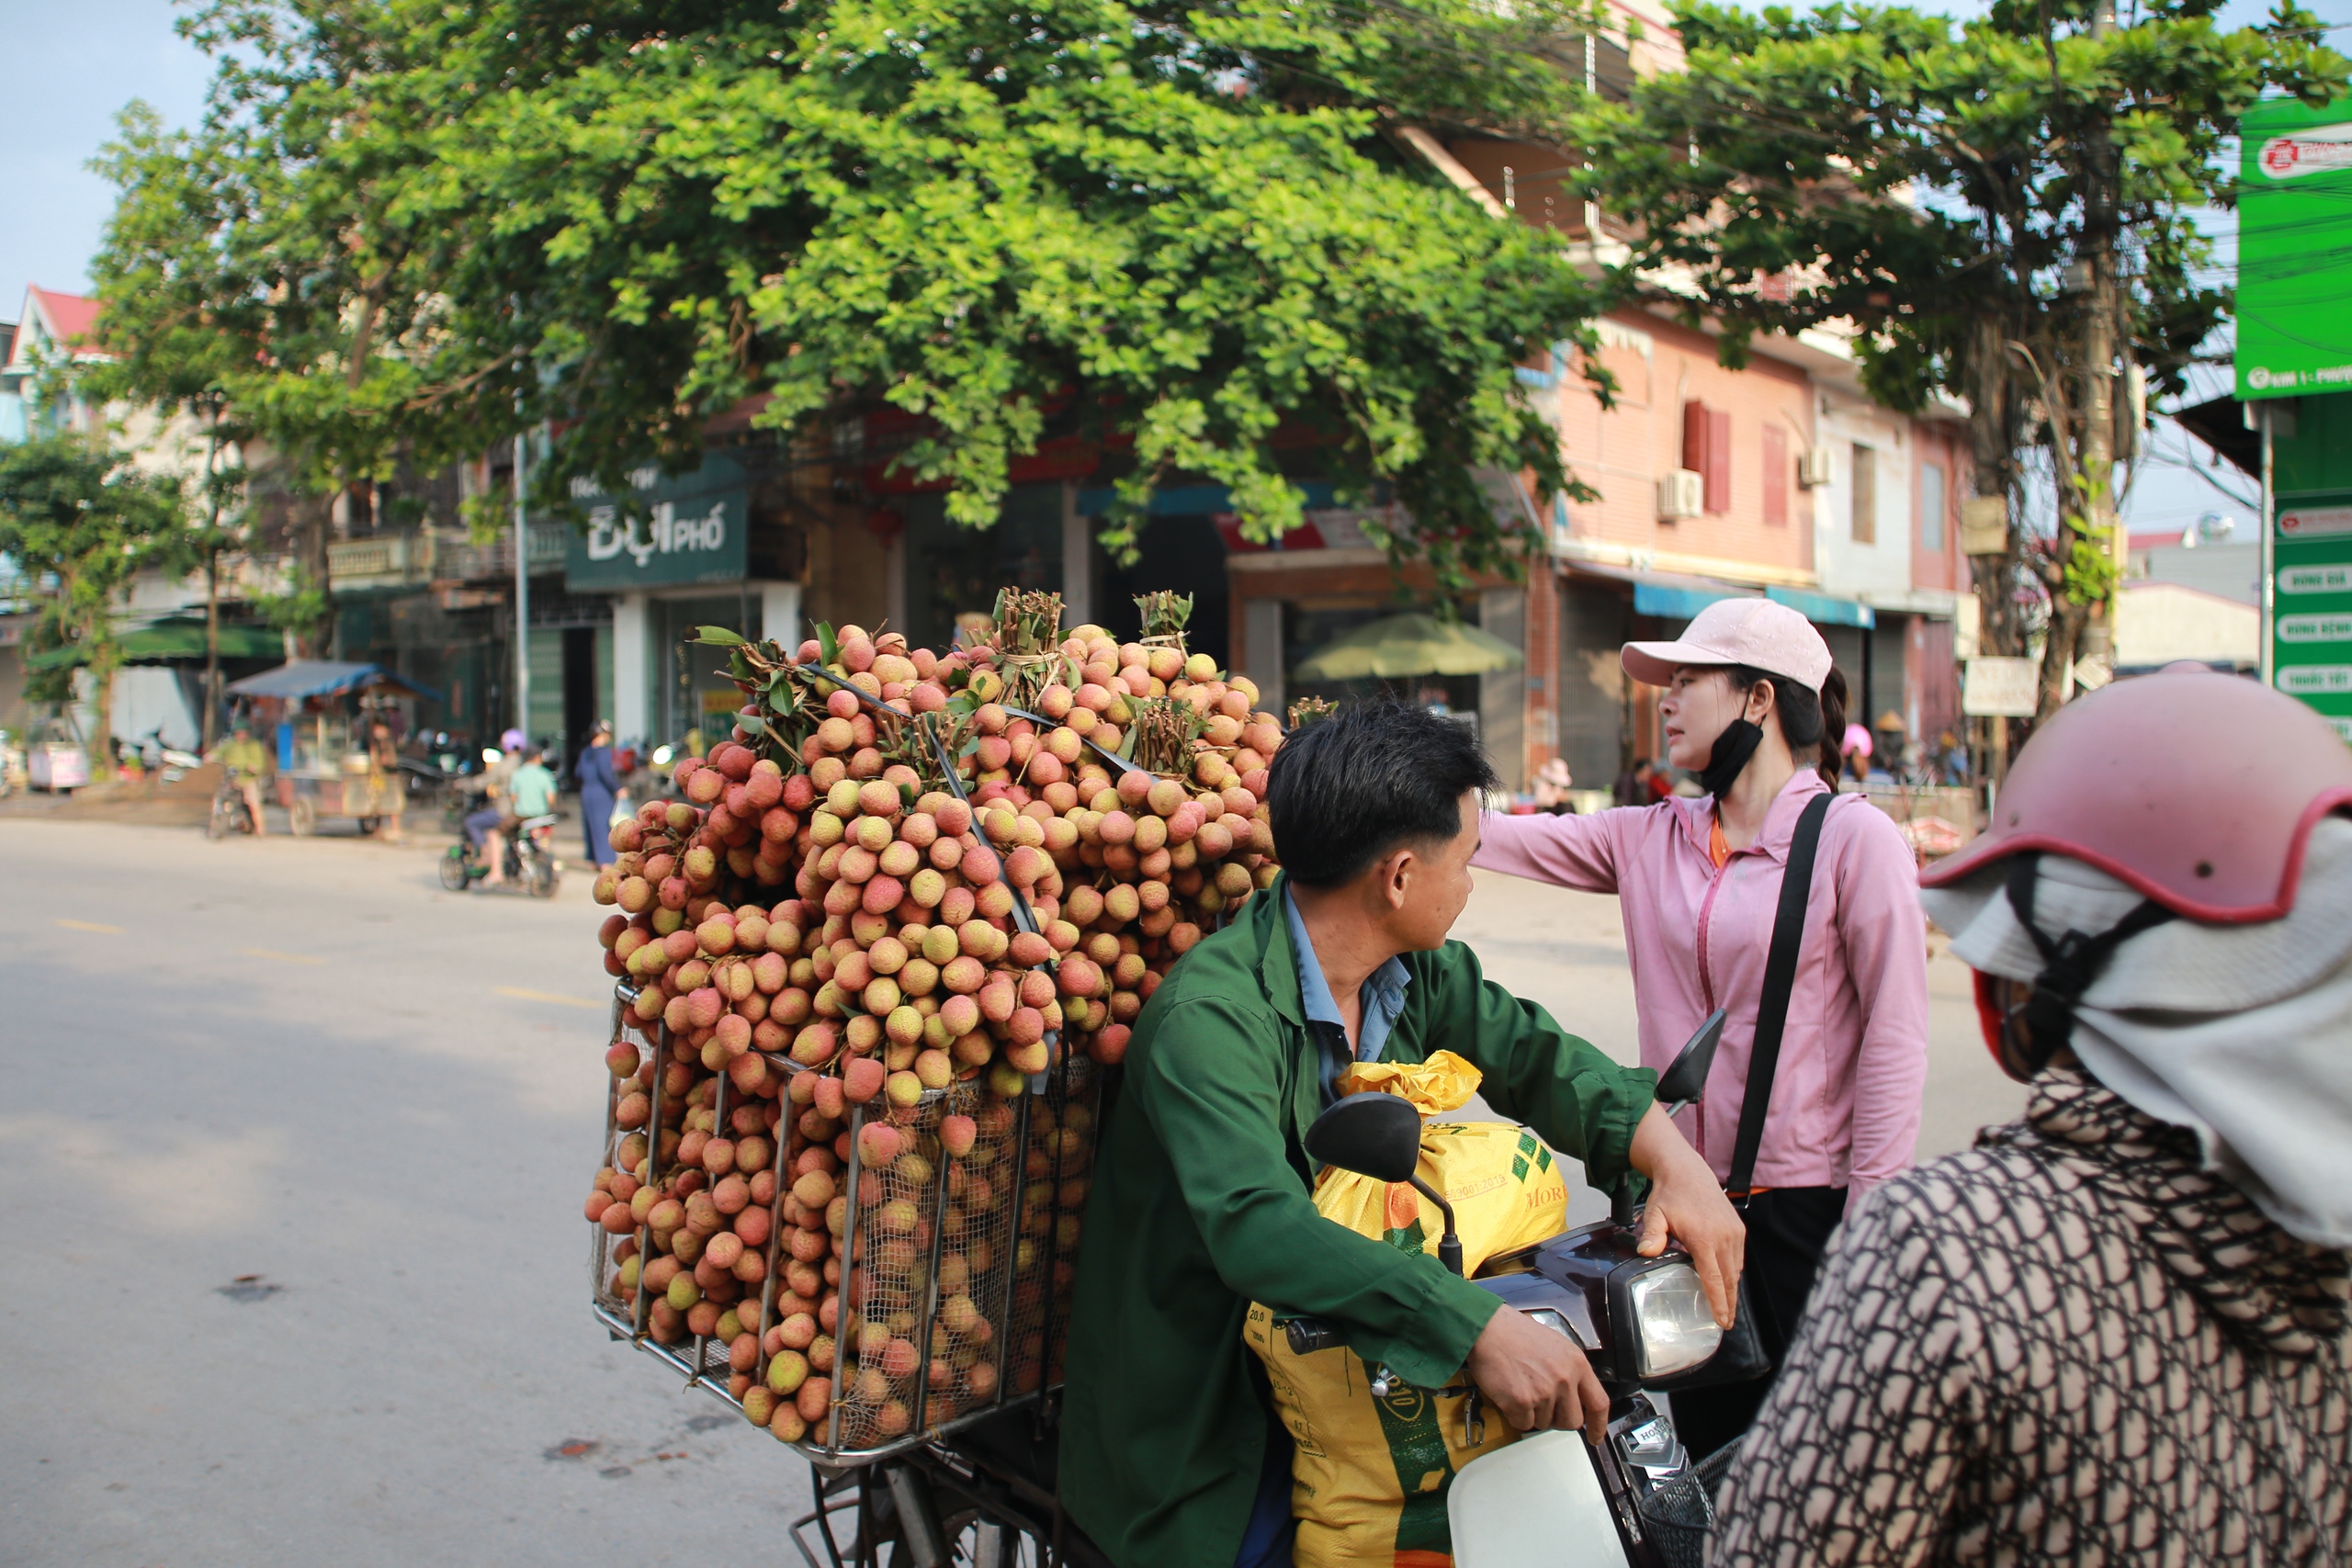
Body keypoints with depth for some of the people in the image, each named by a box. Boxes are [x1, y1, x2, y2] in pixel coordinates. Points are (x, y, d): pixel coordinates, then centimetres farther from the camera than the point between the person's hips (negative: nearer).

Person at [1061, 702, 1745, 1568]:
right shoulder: (1209, 1015, -26)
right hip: (1205, 1426, -7)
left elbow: (1534, 1053, 5)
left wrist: (1677, 1162, -14)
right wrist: (1476, 1327, -46)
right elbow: (1256, 1228, -38)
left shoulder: (1417, 968, 1)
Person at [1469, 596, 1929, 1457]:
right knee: (1705, 1446, 15)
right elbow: (1492, 836, 2)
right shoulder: (1648, 839, 6)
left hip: (1809, 1199, -5)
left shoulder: (1851, 836, -9)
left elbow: (1895, 1037, -10)